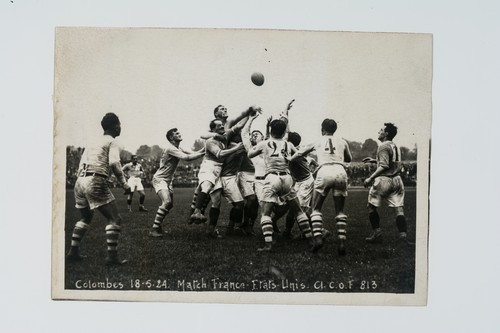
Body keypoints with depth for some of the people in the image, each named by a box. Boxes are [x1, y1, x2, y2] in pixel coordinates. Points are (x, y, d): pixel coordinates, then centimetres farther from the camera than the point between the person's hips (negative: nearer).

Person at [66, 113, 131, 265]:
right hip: (96, 182, -8)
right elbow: (114, 163, -15)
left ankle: (73, 252, 24)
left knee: (85, 218, 25)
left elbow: (81, 164, 19)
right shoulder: (112, 142, 2)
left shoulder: (94, 143, 24)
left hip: (80, 182, 8)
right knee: (114, 218, -2)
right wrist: (124, 184, -9)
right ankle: (112, 256, -7)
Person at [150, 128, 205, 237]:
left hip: (168, 180, 10)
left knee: (170, 204, 11)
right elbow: (187, 158, -30)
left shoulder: (178, 148, 9)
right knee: (167, 202, -25)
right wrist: (203, 153, -27)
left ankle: (158, 226, 23)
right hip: (159, 179, -10)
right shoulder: (170, 148, -21)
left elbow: (191, 154, 7)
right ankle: (154, 229, -20)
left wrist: (203, 149, -7)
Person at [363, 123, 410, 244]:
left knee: (371, 207, 8)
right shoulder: (396, 147, 16)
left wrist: (370, 178, -17)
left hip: (384, 180, -7)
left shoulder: (383, 146, -10)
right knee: (399, 209, 1)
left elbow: (384, 166, -18)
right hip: (397, 180, 7)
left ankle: (377, 233, 9)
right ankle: (403, 235, -5)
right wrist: (374, 160, 28)